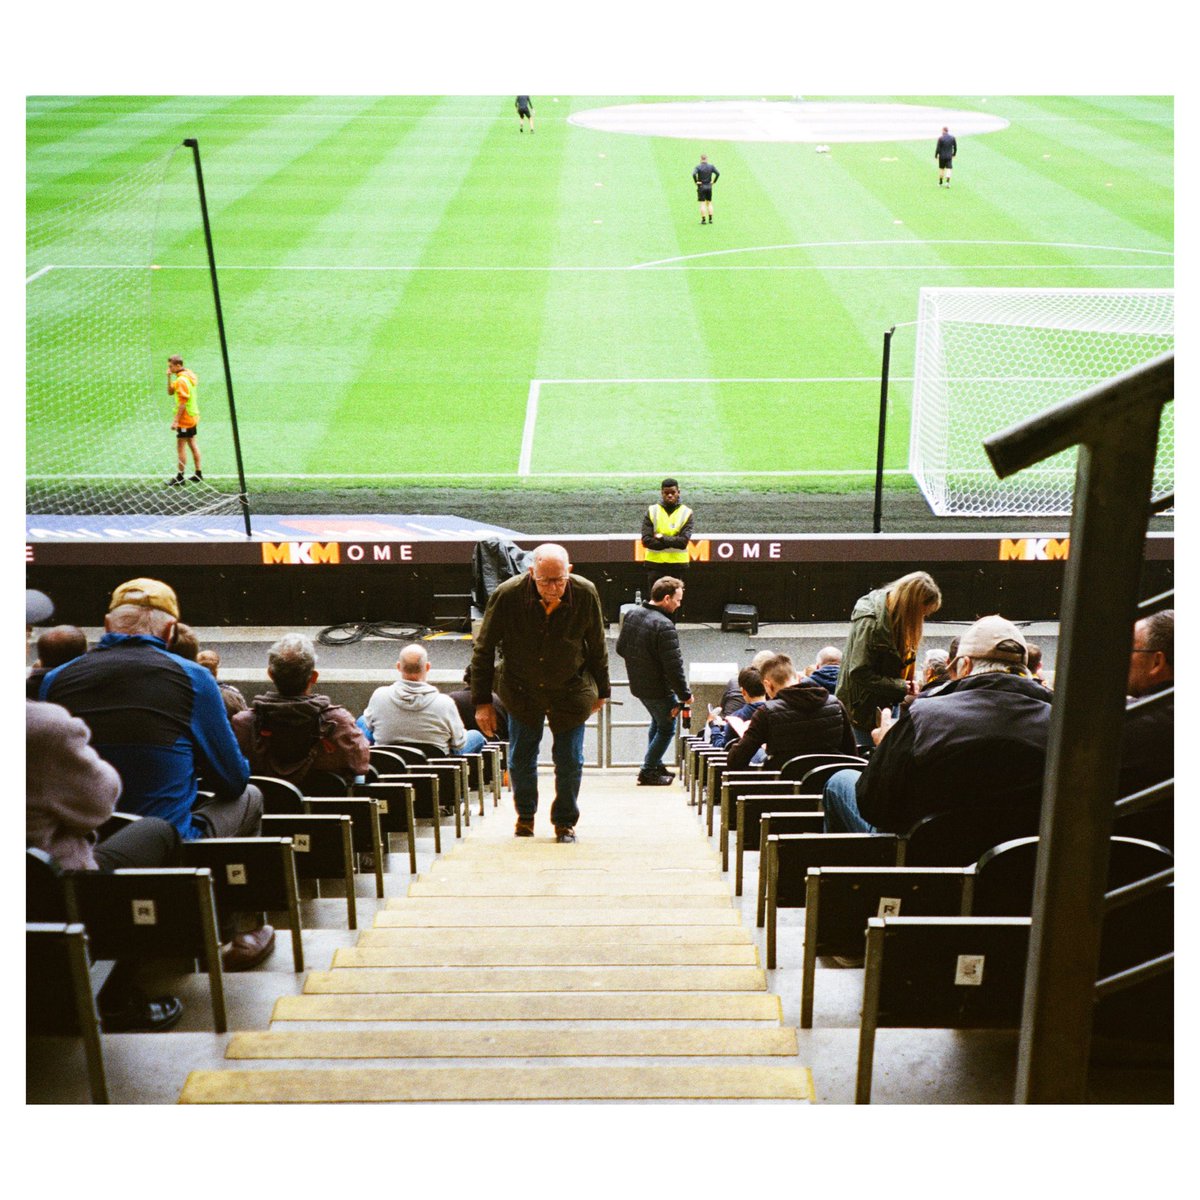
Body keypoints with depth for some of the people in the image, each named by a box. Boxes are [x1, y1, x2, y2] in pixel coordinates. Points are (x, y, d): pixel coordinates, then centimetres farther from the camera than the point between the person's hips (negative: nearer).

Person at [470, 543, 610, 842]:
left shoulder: (586, 594, -19)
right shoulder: (506, 596, -23)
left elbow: (597, 647, -1)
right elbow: (483, 650, -11)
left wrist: (601, 691, 9)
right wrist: (482, 701, -10)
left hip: (570, 691, 0)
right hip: (521, 691, 0)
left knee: (570, 761, 3)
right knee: (520, 759, 9)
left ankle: (565, 821, 26)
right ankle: (525, 815, 35)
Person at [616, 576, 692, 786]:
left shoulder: (631, 614, 0)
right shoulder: (663, 625, -26)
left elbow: (621, 648, 11)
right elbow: (674, 666, -25)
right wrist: (685, 694, -15)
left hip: (637, 685, 8)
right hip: (658, 689, -8)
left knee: (658, 720, 28)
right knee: (666, 728, 12)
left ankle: (654, 765, 35)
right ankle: (648, 772, 16)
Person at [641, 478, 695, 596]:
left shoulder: (686, 513, 1)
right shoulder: (652, 511, 2)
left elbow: (683, 541, -11)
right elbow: (646, 540, -8)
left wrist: (662, 538, -12)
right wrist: (672, 542, -12)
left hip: (677, 565, 0)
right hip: (655, 564, 0)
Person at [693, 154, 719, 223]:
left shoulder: (698, 166, -9)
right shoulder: (711, 166, 0)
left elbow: (693, 174, -24)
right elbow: (718, 173, -6)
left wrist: (696, 182, -11)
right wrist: (713, 181, 2)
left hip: (701, 187, -3)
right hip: (709, 187, 3)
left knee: (702, 204, -1)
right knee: (709, 203, 12)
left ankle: (703, 220, -3)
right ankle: (710, 219, 9)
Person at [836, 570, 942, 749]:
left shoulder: (896, 618, 4)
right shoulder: (870, 621, -22)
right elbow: (860, 673, -24)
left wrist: (908, 683, -4)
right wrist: (901, 687, -20)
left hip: (884, 706, 8)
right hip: (861, 711, -8)